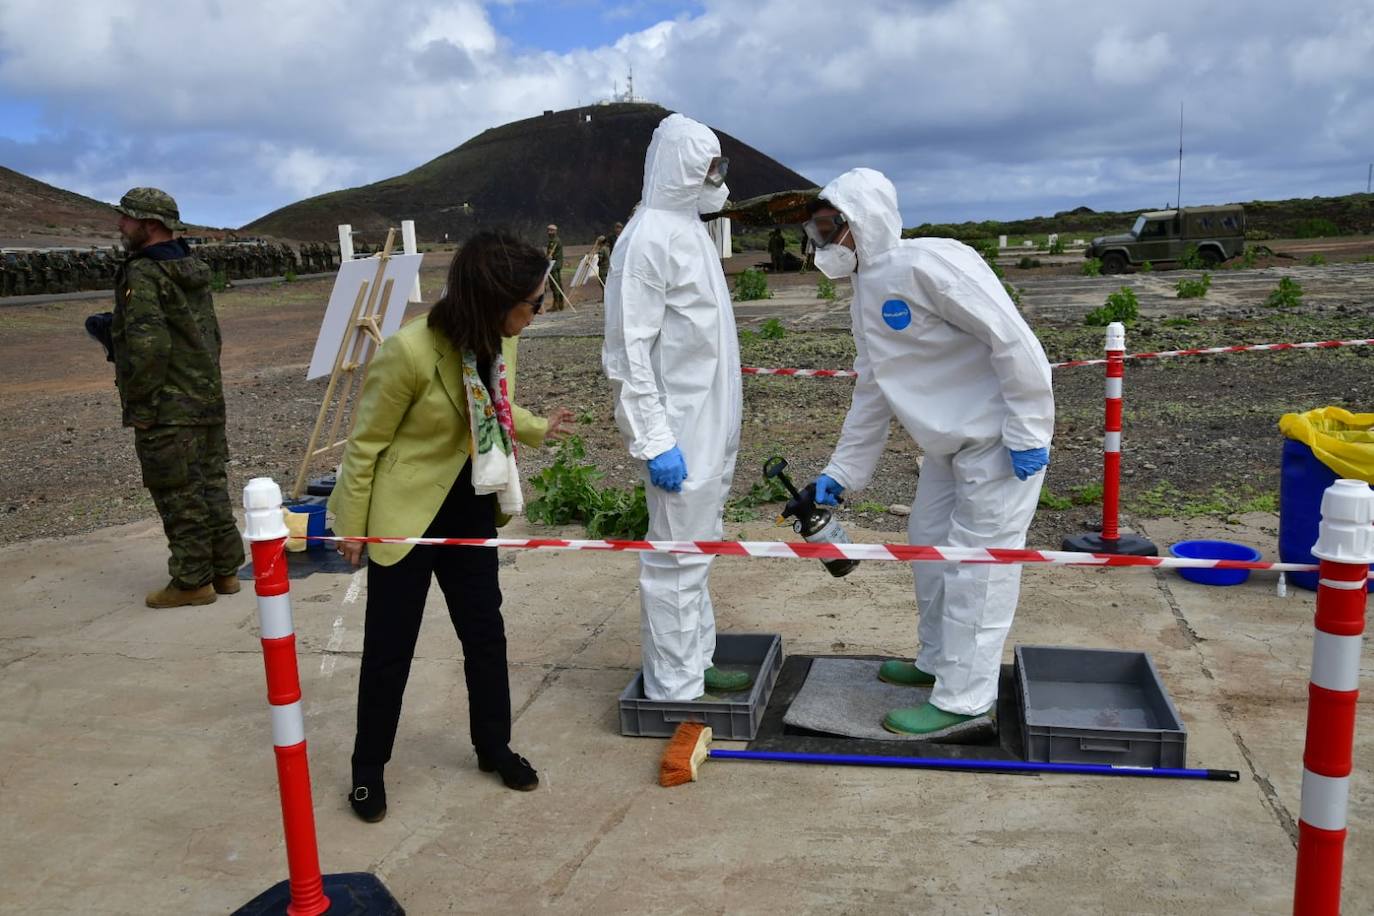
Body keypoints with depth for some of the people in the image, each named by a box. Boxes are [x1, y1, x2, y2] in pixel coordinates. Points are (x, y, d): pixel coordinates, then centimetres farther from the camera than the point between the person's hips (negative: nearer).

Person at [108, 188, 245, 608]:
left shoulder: (143, 275, -15)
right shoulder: (194, 271, 13)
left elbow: (148, 344, -24)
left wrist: (139, 404, -16)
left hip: (168, 412, -9)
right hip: (208, 401, 9)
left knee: (179, 497, 0)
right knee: (211, 486, 14)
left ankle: (192, 581, 9)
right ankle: (225, 571, 21)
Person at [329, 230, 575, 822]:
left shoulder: (500, 343, -7)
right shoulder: (409, 351, -26)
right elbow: (364, 444, -14)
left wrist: (538, 429, 3)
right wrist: (351, 527, -9)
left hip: (470, 511, 6)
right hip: (406, 516, -6)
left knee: (486, 631, 14)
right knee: (389, 646, 6)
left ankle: (493, 746, 34)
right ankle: (368, 767, 26)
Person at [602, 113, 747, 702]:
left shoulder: (689, 229, 13)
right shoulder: (650, 238, -15)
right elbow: (629, 350, -19)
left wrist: (722, 427, 18)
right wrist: (654, 440, -22)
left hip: (712, 427, 10)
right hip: (682, 432, -10)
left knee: (697, 550, 17)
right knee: (677, 560, -1)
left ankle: (695, 663, 30)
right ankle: (674, 691, 10)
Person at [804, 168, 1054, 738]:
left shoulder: (928, 264, -21)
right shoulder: (866, 293, 9)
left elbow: (1012, 338, -25)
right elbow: (872, 394, 15)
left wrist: (1027, 430, -23)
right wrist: (841, 473, 15)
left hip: (1001, 440, -10)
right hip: (950, 442, 10)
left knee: (976, 563, -3)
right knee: (928, 542, 18)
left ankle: (965, 701, 9)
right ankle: (937, 662, 36)